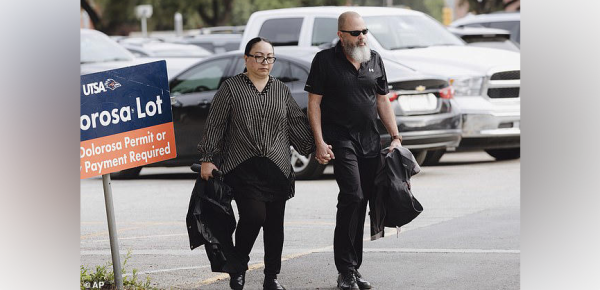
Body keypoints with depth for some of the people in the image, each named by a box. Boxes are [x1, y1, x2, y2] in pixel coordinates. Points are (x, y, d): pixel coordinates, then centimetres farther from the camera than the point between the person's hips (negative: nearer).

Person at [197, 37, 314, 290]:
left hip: (277, 169, 4)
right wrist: (207, 158, -2)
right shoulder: (231, 88, 2)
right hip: (243, 168, -4)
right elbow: (214, 126, 2)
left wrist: (315, 147, 11)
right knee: (253, 216, -17)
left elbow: (298, 124, 18)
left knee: (275, 223, 3)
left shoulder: (281, 90, 14)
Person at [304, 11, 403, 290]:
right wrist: (320, 142, -12)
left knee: (360, 203, 8)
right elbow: (314, 103, -4)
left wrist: (395, 136, 10)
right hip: (340, 139, -5)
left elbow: (382, 101, 17)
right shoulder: (325, 61, -4)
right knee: (352, 196, -18)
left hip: (370, 142, 6)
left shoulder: (374, 59, 12)